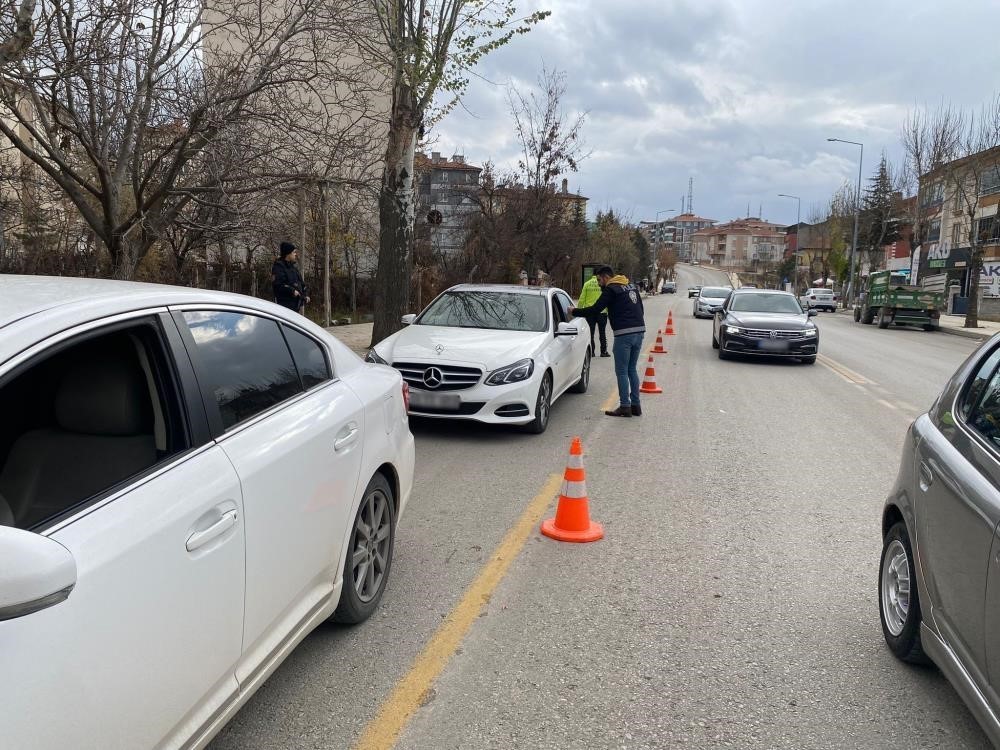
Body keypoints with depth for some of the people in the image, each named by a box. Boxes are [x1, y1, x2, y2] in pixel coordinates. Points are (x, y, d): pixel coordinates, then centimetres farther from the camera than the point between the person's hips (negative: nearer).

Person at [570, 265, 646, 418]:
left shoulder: (611, 290, -6)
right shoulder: (632, 286, 19)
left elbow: (595, 310, -11)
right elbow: (640, 309, 23)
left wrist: (574, 311, 0)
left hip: (624, 334, -8)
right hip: (639, 331, 8)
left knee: (622, 371, 0)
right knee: (632, 369, 15)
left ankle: (625, 406, 0)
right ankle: (636, 405, 16)